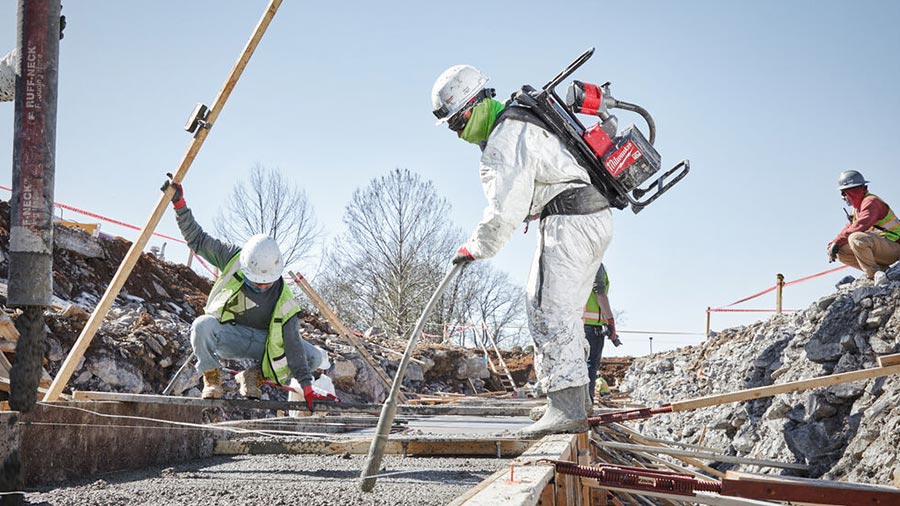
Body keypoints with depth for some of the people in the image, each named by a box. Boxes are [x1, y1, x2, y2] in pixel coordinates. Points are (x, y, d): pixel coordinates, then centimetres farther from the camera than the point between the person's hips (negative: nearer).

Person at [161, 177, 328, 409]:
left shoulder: (283, 301, -22)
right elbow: (197, 239, -6)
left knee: (313, 359, -20)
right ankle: (211, 378, -12)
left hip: (263, 341, 1)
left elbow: (293, 344, -22)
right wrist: (179, 204, -16)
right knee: (202, 325, -38)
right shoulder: (233, 258, -18)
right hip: (228, 335, -1)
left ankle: (254, 375, -1)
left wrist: (307, 388, -27)